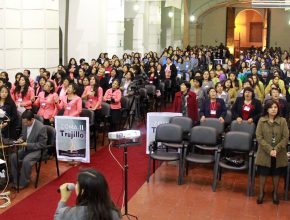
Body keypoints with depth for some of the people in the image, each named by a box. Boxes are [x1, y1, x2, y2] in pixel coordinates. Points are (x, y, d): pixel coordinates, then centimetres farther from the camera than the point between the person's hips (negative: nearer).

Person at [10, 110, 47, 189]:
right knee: (13, 156, -15)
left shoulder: (41, 127, -23)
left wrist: (28, 145, -24)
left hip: (37, 150, -7)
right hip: (26, 148, 7)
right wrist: (21, 139, -8)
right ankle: (15, 180, -2)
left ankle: (23, 182, -10)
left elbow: (42, 144, -18)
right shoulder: (25, 124, -4)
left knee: (26, 161, -31)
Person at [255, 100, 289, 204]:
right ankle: (261, 192, 24)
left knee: (276, 173, 11)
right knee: (263, 173, 8)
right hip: (264, 152, 0)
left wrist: (276, 150, -16)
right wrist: (269, 150, -17)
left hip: (278, 153, 0)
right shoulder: (261, 120, -5)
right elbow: (259, 137, -8)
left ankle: (275, 193, 29)